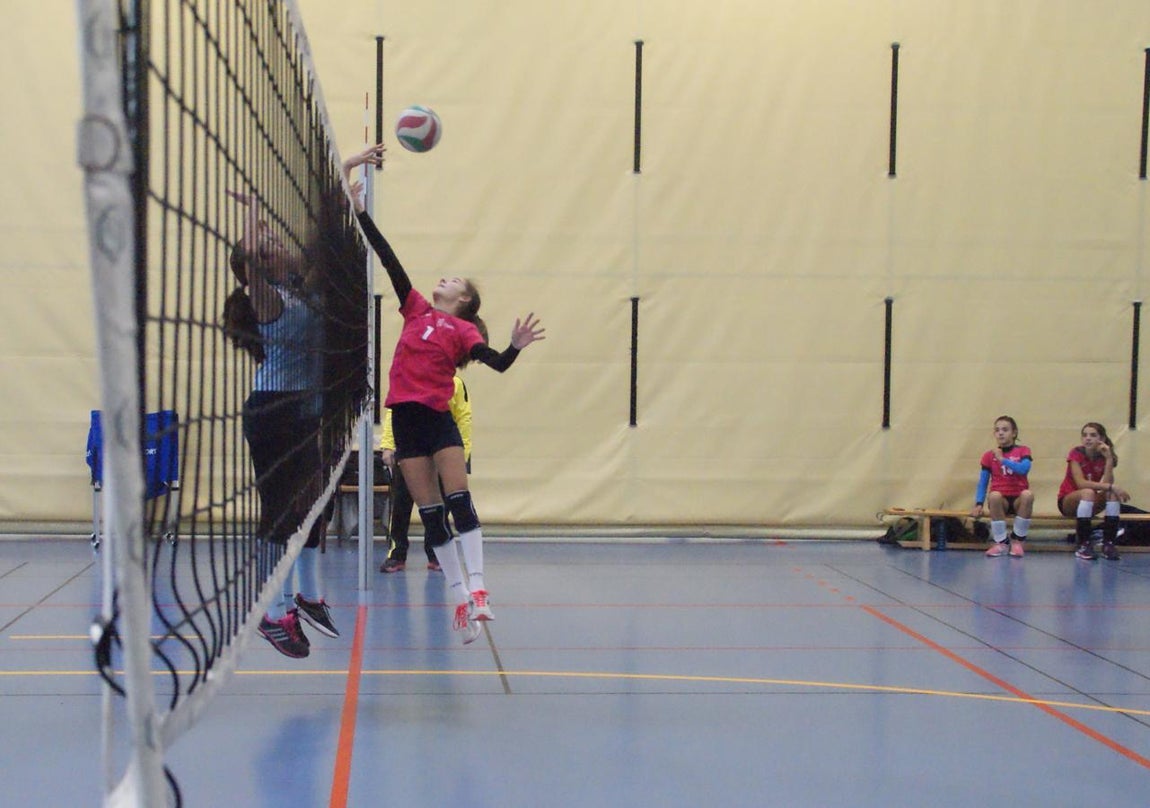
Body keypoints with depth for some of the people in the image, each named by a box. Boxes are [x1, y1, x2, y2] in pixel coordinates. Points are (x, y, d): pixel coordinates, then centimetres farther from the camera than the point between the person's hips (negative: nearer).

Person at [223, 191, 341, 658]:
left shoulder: (298, 288, 9)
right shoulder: (267, 297, -14)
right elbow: (249, 252, -34)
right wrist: (254, 205, -20)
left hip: (303, 411, 9)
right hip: (274, 412, -9)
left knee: (308, 505, 17)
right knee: (280, 511, -5)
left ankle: (307, 596, 30)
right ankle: (276, 615, 1)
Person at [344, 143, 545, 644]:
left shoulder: (463, 330, 3)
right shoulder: (417, 310, 12)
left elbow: (494, 362, -12)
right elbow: (387, 257, 10)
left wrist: (515, 346, -32)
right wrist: (359, 211, 7)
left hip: (438, 418, -3)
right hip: (405, 418, 3)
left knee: (459, 502, -12)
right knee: (430, 514, 2)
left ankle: (476, 589, -16)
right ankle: (459, 597, 5)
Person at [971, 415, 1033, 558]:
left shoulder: (1022, 451, 5)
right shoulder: (989, 455, 7)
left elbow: (1024, 469, -17)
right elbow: (983, 482, 7)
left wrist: (1003, 459, -19)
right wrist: (979, 504, -6)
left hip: (1018, 499, 0)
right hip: (1001, 500, 0)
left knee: (1027, 494, -37)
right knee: (994, 495, -38)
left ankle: (1017, 540, -19)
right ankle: (1000, 543, -25)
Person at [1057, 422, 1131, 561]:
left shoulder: (1105, 457, -5)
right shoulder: (1076, 454, -15)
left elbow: (1106, 484, -22)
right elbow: (1081, 483, -30)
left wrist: (1109, 459, -25)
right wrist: (1111, 486, -35)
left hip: (1091, 504, 4)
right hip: (1068, 502, -4)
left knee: (1113, 494, -25)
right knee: (1088, 493, -36)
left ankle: (1108, 543, -25)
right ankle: (1083, 545, -33)